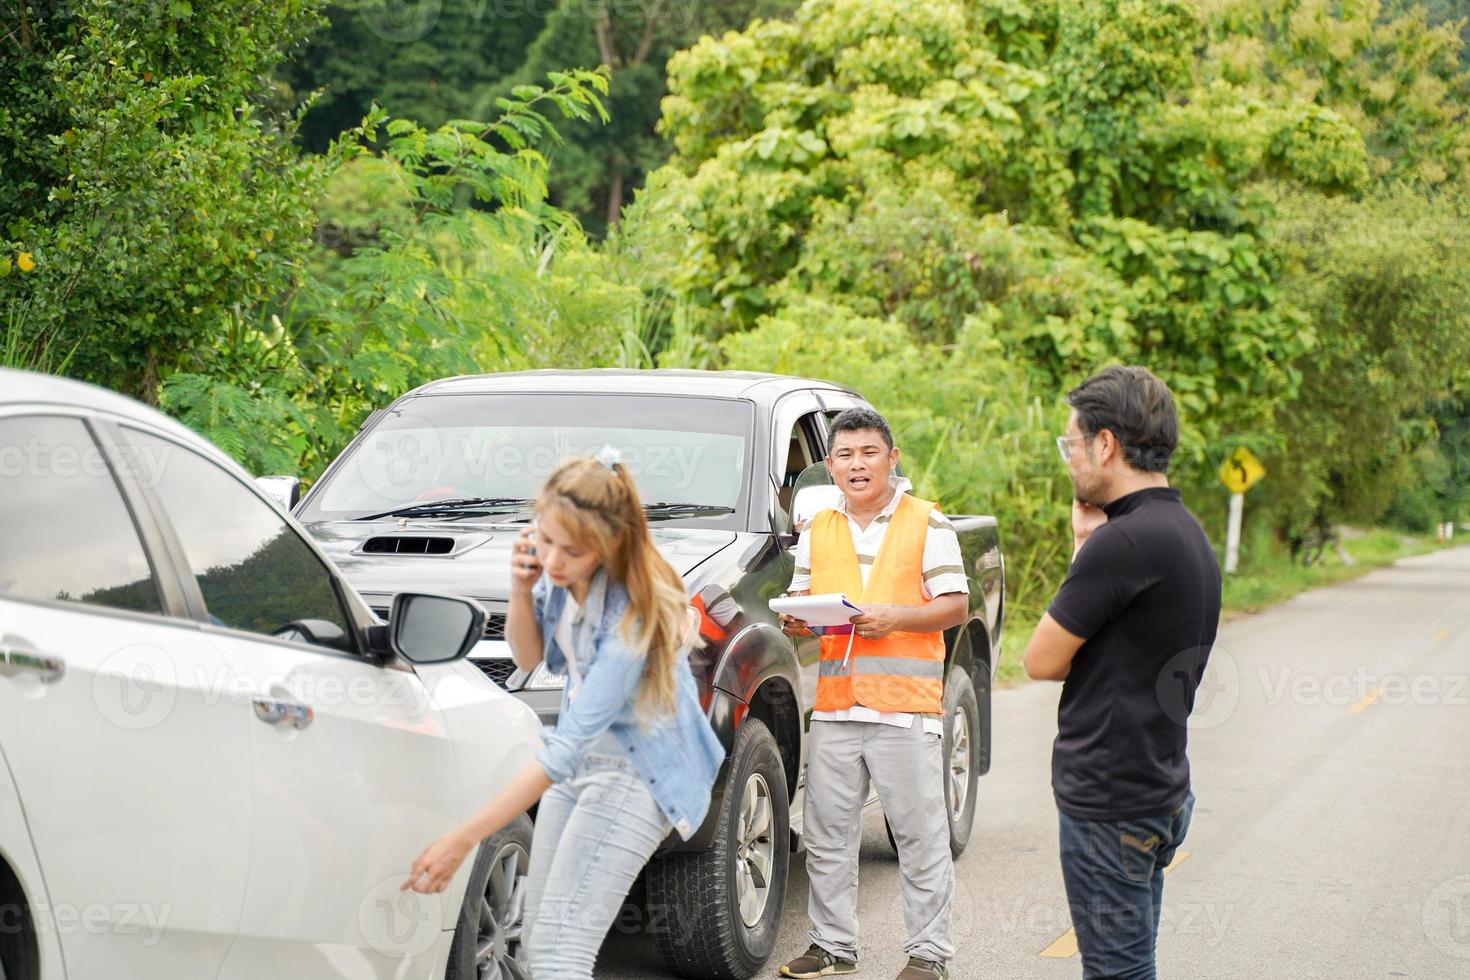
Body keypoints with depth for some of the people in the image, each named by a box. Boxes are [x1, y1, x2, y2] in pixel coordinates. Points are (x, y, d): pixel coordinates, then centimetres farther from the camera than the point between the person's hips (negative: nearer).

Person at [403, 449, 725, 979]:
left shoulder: (632, 616, -31)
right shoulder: (554, 565, -11)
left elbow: (568, 747, -32)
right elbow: (528, 657, 5)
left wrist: (463, 839, -34)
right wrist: (521, 591, -19)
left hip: (636, 770, -8)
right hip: (581, 757, 8)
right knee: (538, 937, 11)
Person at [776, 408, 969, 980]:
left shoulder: (927, 524, 2)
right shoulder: (816, 531, 15)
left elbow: (956, 605, -1)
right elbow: (801, 598, 20)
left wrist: (896, 617, -16)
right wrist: (794, 620, -3)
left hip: (906, 703, -4)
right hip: (834, 706, 4)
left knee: (921, 836, -1)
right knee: (826, 835, 7)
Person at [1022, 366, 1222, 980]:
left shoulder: (1124, 542, -22)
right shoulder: (1184, 532, 10)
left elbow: (1042, 661, -13)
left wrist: (1081, 547, -4)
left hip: (1109, 802, -10)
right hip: (1158, 787, 10)